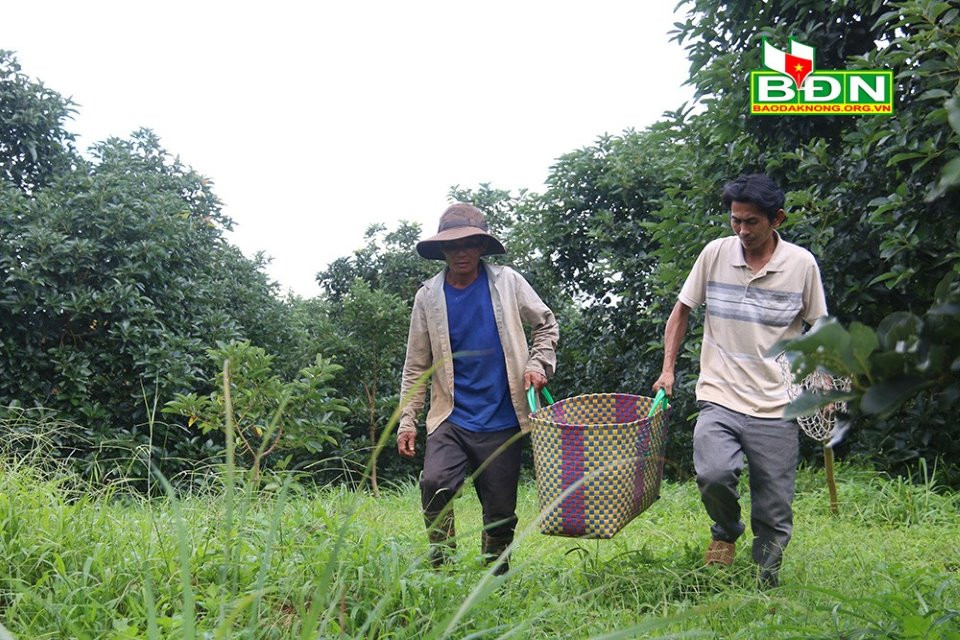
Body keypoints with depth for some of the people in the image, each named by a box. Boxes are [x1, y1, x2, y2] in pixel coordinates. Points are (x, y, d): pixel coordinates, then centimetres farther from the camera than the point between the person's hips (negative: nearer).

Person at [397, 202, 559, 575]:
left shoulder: (507, 283, 3)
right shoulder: (428, 296, 4)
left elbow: (546, 325, 15)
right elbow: (417, 365, 9)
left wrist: (538, 364, -3)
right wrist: (407, 420, 5)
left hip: (501, 421, 0)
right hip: (451, 419, 0)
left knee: (501, 511, 5)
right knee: (435, 483, -25)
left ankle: (495, 578, 25)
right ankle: (440, 564, -7)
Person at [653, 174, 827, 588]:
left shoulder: (802, 264, 0)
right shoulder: (715, 253, 1)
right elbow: (682, 311, 12)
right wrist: (668, 368, 5)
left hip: (776, 405, 0)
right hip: (719, 397, 0)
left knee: (774, 512, 2)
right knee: (713, 474, -25)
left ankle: (766, 583, 23)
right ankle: (726, 531, 8)